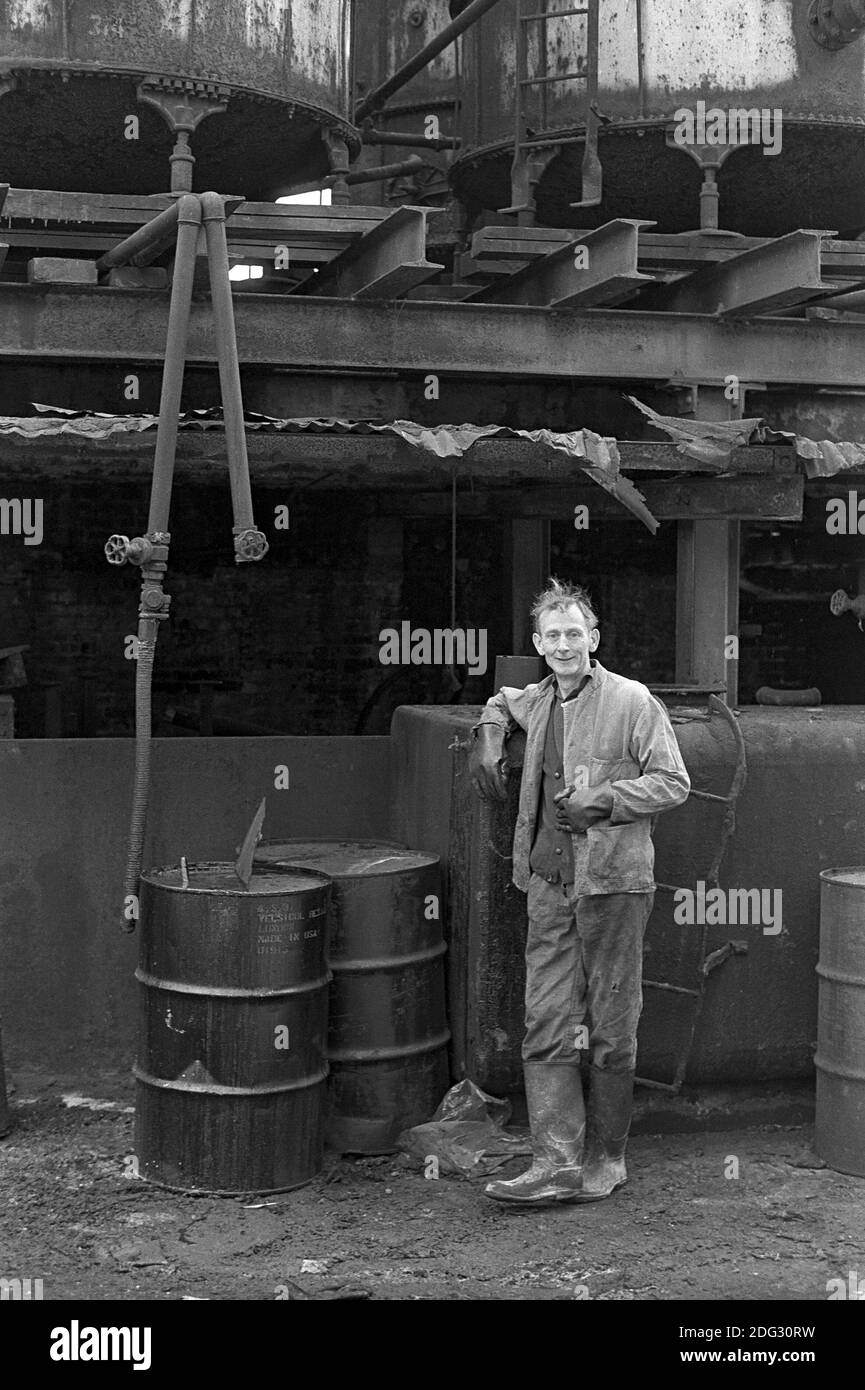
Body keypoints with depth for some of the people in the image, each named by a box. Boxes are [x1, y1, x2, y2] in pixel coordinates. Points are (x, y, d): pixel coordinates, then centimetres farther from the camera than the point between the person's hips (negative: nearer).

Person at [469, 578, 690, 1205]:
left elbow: (673, 782, -6)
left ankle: (605, 1159, 16)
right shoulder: (537, 702, 13)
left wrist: (604, 800, -15)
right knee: (547, 1028, -1)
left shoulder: (631, 701, -5)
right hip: (550, 883, 5)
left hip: (613, 882, -5)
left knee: (611, 1031, 3)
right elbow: (503, 701, 37)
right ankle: (557, 1163, 0)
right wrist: (488, 738, 18)